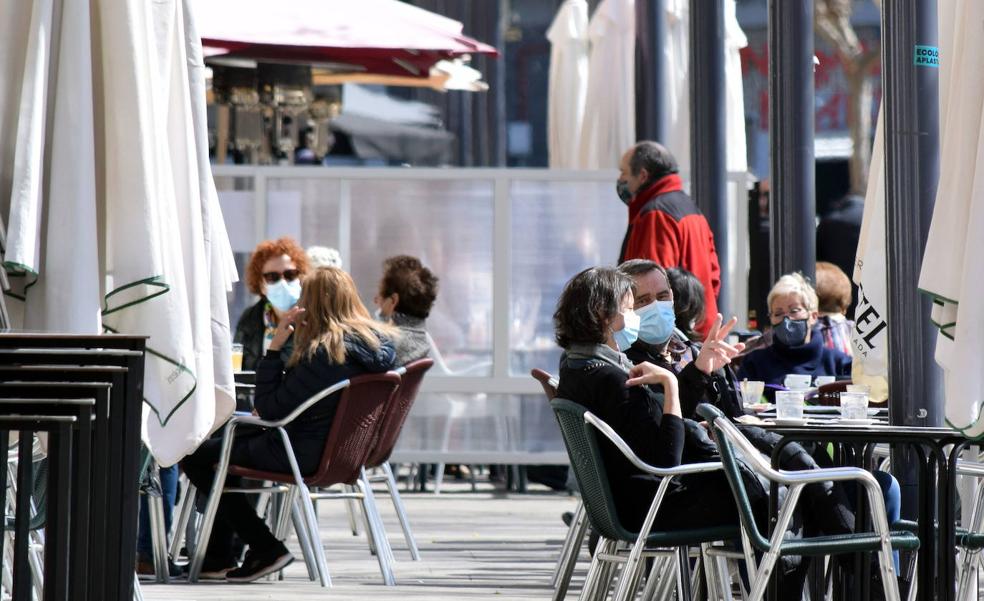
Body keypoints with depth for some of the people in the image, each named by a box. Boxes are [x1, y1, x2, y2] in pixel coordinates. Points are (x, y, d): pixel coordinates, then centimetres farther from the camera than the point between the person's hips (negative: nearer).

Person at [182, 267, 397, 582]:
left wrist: (274, 347, -18)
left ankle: (265, 549, 2)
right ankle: (218, 557, 28)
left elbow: (269, 409, -20)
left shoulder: (323, 353, -26)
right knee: (229, 438, 28)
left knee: (195, 456, 3)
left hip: (303, 453, -10)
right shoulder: (379, 341, 1)